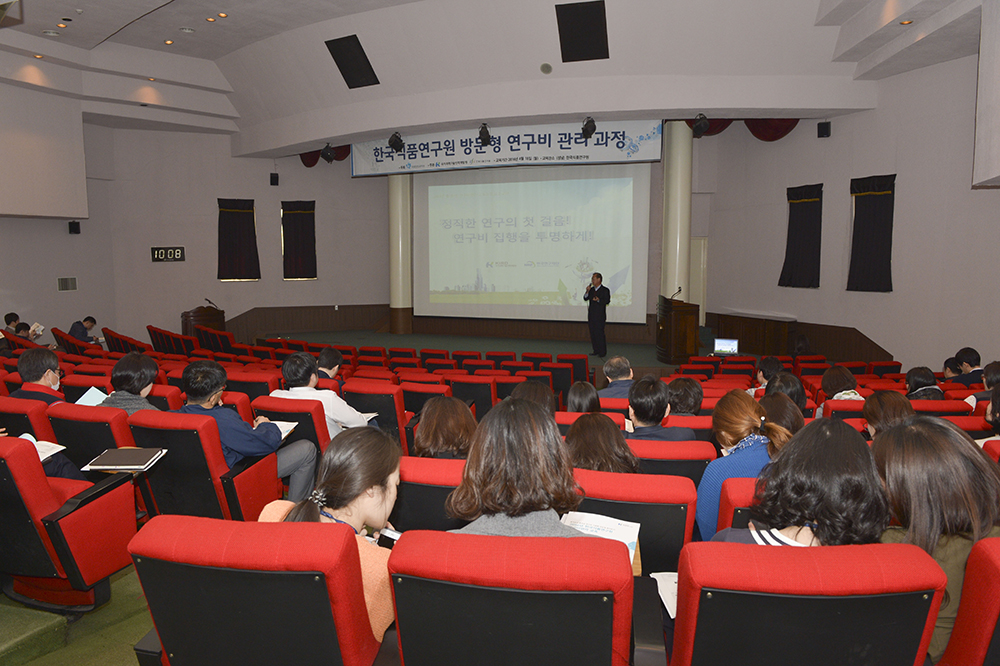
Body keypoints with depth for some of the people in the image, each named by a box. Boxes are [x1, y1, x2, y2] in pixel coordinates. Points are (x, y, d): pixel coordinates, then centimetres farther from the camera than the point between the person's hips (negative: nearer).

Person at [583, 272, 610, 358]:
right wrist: (587, 291, -4)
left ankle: (602, 352, 0)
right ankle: (596, 350, 17)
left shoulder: (605, 290, -4)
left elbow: (607, 301, -11)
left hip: (600, 316, -6)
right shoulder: (591, 289, 14)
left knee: (599, 334, -7)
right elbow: (585, 298, 11)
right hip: (591, 315, 6)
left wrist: (598, 300, -24)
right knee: (592, 334, 8)